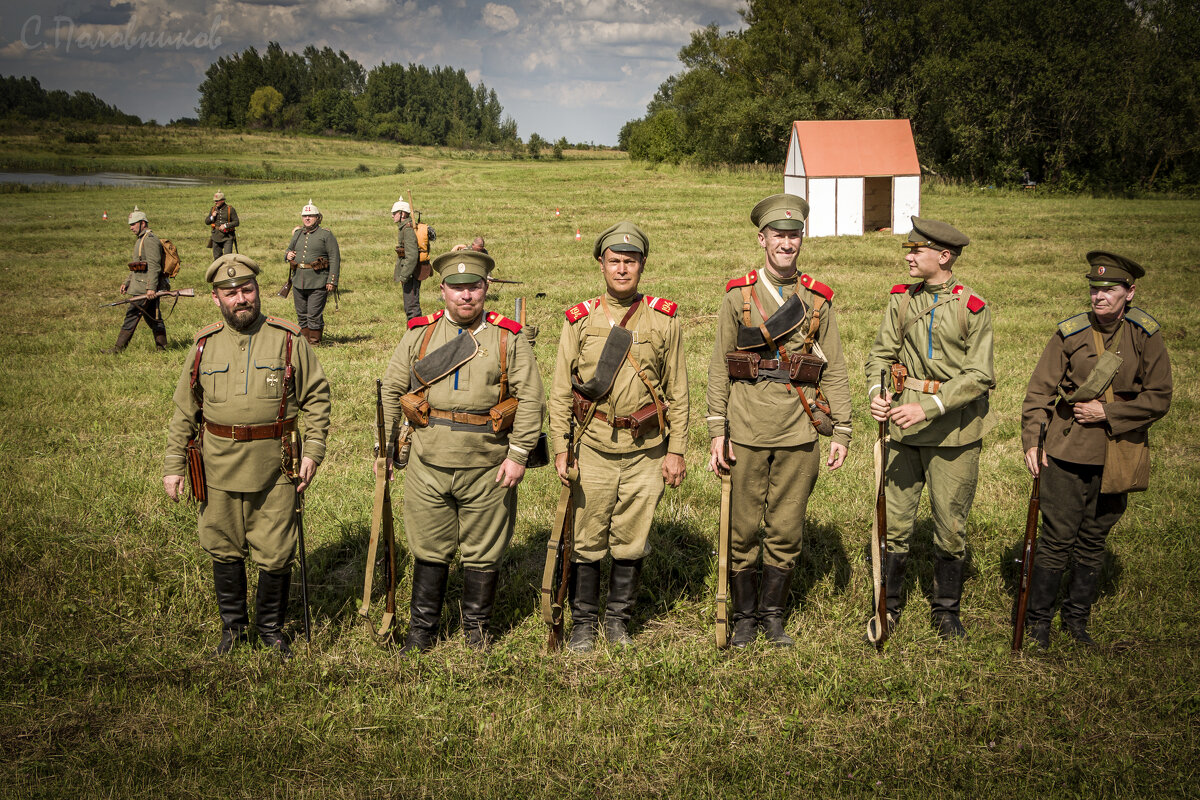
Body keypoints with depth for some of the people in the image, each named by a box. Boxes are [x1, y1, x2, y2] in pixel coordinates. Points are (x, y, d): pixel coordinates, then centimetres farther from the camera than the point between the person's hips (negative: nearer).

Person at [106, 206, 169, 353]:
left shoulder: (149, 239, -14)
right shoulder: (141, 239, 20)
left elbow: (154, 265, -22)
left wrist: (151, 287, -27)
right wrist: (127, 282, 19)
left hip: (144, 288, -10)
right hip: (141, 286, 10)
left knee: (132, 315, -8)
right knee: (153, 318, 11)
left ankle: (119, 347, -5)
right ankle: (161, 346, 15)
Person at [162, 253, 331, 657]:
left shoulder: (289, 340, -2)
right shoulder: (205, 344, 5)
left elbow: (317, 397, 3)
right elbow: (184, 410, 11)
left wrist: (313, 452, -6)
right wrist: (173, 466, 7)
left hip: (274, 466, -2)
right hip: (219, 467, 2)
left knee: (275, 554, 4)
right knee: (223, 549, 12)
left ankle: (271, 626, 25)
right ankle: (233, 624, 31)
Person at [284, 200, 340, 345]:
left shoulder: (325, 235, -2)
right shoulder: (297, 234, 15)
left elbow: (335, 259, -6)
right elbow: (289, 250, 29)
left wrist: (332, 281, -13)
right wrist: (287, 255, 3)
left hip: (318, 283, -6)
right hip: (298, 281, 6)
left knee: (314, 315, -6)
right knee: (301, 314, 11)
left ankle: (314, 340, 5)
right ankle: (304, 339, 21)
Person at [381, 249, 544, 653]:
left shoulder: (509, 338, -1)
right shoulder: (419, 333, 5)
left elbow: (530, 398, -3)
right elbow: (391, 390, 11)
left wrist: (518, 455, -9)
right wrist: (386, 447, 8)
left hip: (488, 468, -1)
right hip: (429, 465, 2)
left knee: (483, 554, 9)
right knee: (429, 550, 11)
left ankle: (476, 630, 26)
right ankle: (422, 631, 25)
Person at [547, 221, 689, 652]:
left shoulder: (664, 319, 4)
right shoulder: (580, 320, 3)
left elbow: (677, 391, 6)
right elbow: (560, 391, 5)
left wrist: (676, 450, 1)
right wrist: (560, 449, -2)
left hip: (647, 451, 0)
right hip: (594, 448, 0)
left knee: (631, 542, 8)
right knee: (587, 540, 3)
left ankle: (618, 621, 25)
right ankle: (583, 624, 19)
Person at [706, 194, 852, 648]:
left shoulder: (818, 300, 7)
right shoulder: (738, 296, 3)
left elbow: (835, 370, 8)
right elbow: (719, 366, 3)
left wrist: (841, 432, 1)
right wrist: (716, 432, -3)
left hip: (799, 434, 1)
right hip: (746, 433, -1)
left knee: (786, 532, 6)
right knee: (743, 530, 6)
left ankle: (772, 614, 22)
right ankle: (745, 616, 21)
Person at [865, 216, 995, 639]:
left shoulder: (973, 308, -7)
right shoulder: (901, 300, 5)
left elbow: (979, 376, -12)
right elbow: (881, 354, 8)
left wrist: (928, 407, -21)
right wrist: (877, 392, -13)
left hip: (955, 432, -2)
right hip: (904, 429, 3)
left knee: (951, 526, 8)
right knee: (894, 521, 5)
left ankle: (946, 609, 25)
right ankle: (889, 604, 23)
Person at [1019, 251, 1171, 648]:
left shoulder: (1145, 336, -1)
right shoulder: (1069, 333, -3)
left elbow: (1159, 399, -3)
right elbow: (1039, 391, -1)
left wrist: (1107, 413, -12)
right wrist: (1031, 441, -11)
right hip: (1069, 452, -1)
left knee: (1093, 540, 12)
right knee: (1057, 538, -1)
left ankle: (1077, 618, 26)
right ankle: (1038, 619, 13)